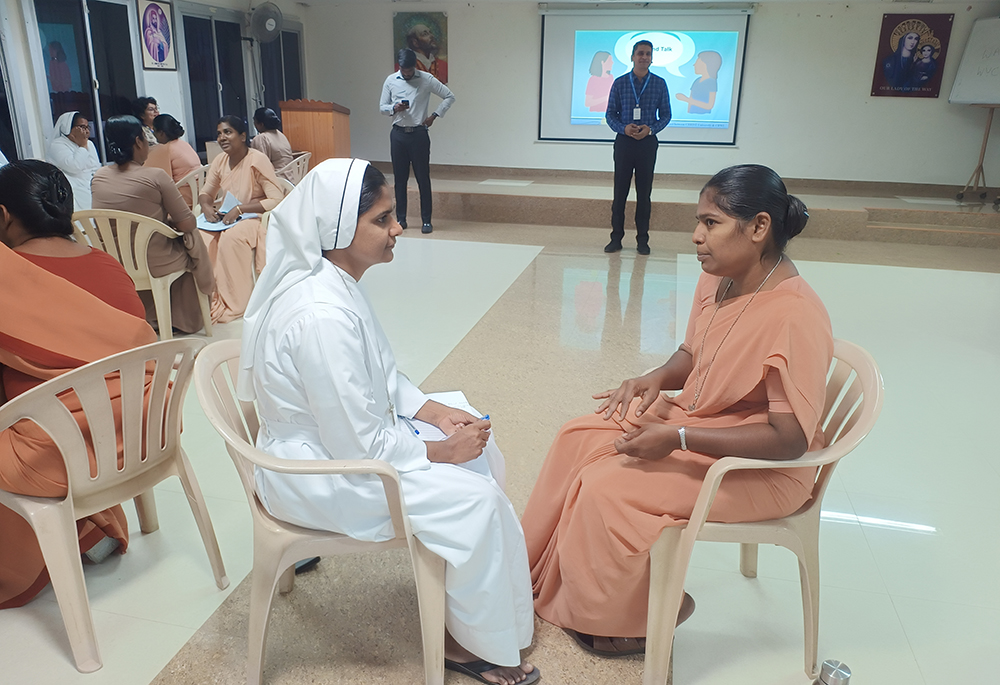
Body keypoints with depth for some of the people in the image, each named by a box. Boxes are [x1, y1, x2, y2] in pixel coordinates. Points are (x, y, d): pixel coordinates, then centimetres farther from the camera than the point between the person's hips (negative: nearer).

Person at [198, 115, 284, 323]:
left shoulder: (257, 160, -16)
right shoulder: (220, 161, 5)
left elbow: (277, 200, -22)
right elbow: (206, 193, 13)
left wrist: (240, 209, -24)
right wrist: (207, 206, -12)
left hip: (256, 218, -6)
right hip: (229, 218, 6)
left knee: (231, 239, -35)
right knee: (199, 237, -22)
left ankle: (232, 305, -23)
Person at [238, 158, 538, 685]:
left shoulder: (332, 282, 0)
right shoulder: (323, 316, -32)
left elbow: (381, 375, 11)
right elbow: (358, 445, -28)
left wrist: (436, 413, 0)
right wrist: (439, 452, -15)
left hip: (340, 433, 10)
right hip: (316, 477, -10)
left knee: (478, 445, 7)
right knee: (475, 501, -14)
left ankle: (496, 585, 24)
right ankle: (476, 642, 9)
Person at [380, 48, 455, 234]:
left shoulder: (427, 80, -2)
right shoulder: (390, 81, 5)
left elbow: (450, 96, 2)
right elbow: (382, 106, 9)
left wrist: (434, 115, -5)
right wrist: (394, 109, -13)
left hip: (419, 134, -2)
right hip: (398, 134, 3)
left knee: (423, 178, -2)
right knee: (399, 178, 5)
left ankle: (426, 220, 4)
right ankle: (400, 218, 14)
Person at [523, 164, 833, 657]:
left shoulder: (795, 318, -29)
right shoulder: (716, 281, -3)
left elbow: (790, 439, -28)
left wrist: (678, 438, -28)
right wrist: (657, 378, -8)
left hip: (762, 468, -9)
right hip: (694, 414, 9)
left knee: (607, 488, -19)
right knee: (578, 439, 0)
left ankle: (623, 617, 8)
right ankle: (543, 574, 15)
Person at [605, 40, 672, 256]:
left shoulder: (659, 84, 3)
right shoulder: (620, 83, 2)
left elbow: (665, 115, 5)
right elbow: (610, 114, 3)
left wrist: (650, 129, -13)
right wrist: (624, 128, -15)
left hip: (648, 142, 0)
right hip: (624, 141, 0)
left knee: (644, 193, 4)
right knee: (620, 191, 1)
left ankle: (642, 239, 11)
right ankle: (616, 237, 9)